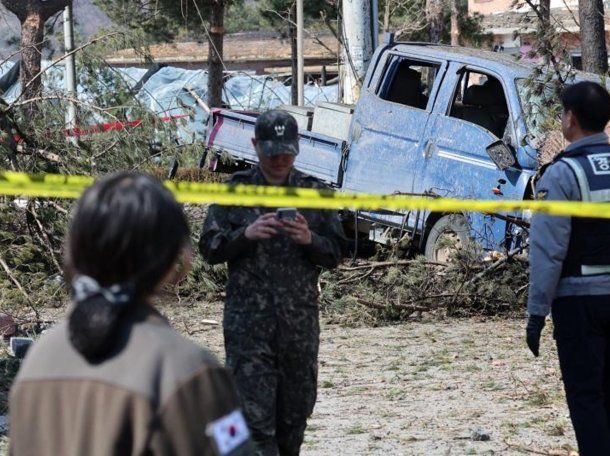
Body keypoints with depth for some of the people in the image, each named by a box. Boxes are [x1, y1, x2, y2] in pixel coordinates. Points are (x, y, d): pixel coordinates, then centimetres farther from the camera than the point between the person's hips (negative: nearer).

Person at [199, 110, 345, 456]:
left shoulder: (314, 193, 8)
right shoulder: (235, 192, 4)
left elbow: (335, 254, 9)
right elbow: (210, 248, 1)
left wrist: (310, 240, -12)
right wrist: (246, 235, -17)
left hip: (300, 322, 3)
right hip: (249, 324, -3)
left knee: (295, 413, 10)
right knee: (255, 415, -9)